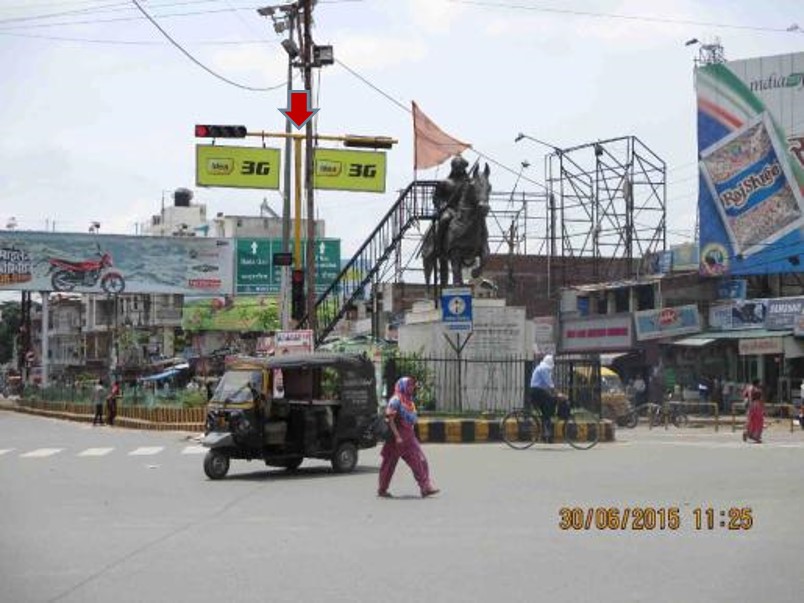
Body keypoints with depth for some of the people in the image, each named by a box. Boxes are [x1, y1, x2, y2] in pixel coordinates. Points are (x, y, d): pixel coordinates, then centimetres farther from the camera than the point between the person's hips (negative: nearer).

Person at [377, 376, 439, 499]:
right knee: (389, 464, 2)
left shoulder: (409, 401, 13)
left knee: (419, 460, -2)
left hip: (409, 437, 8)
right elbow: (390, 420, -19)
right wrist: (397, 436, -24)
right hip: (397, 437, -8)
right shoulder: (395, 401, -13)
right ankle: (382, 490, 13)